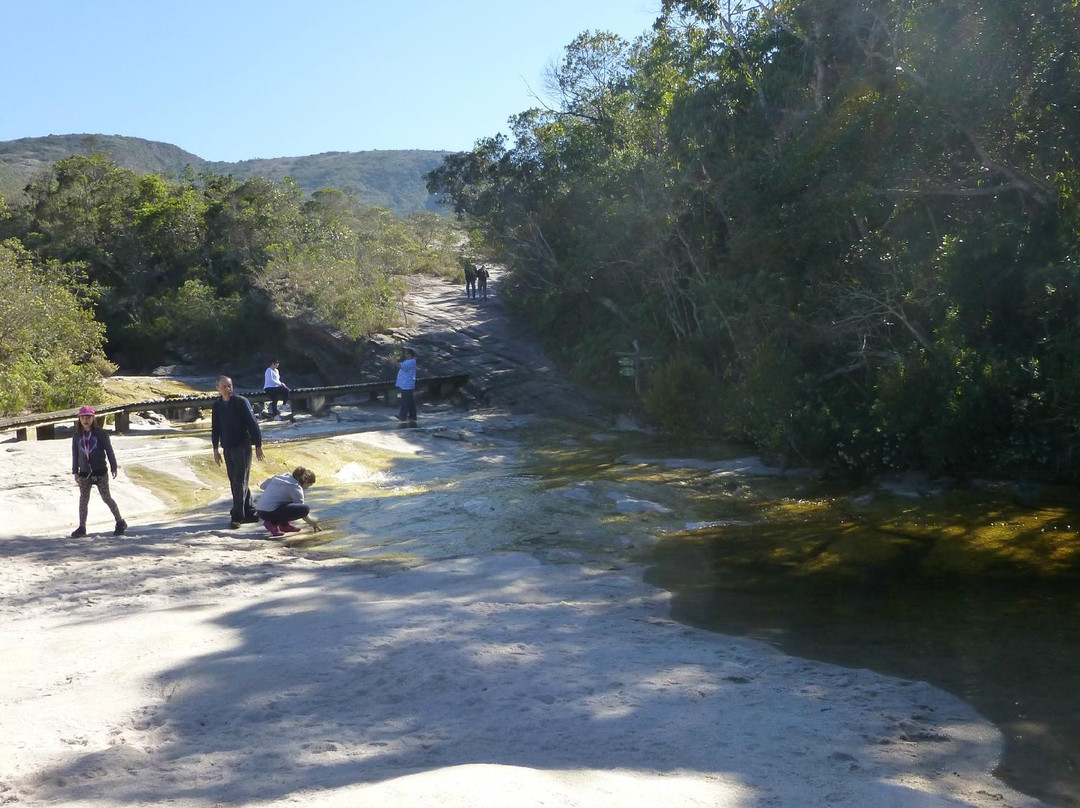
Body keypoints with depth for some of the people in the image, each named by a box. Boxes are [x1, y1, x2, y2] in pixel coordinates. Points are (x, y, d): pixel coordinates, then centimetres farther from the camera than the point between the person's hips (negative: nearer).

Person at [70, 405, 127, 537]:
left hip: (100, 472, -3)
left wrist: (114, 467, -5)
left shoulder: (101, 433, -5)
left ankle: (120, 522, 11)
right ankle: (82, 527, 12)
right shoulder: (77, 436, 5)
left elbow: (109, 450, -3)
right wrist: (75, 472, 9)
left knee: (106, 498, 1)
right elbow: (75, 454, 11)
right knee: (83, 500, 5)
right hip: (84, 474, 3)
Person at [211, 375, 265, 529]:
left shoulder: (241, 402, -9)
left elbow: (253, 424, -8)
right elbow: (215, 428, 16)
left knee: (240, 482, -5)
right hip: (227, 448, 6)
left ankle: (237, 516, -2)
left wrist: (258, 445, -9)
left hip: (242, 447, -6)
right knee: (234, 482, 9)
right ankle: (249, 512, 17)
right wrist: (216, 449, 15)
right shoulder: (217, 406, 7)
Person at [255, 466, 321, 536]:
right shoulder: (296, 487, -8)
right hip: (270, 513, -10)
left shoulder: (279, 477, 16)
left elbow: (262, 486, 25)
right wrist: (311, 522, 10)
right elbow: (301, 509, -3)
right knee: (305, 509, -19)